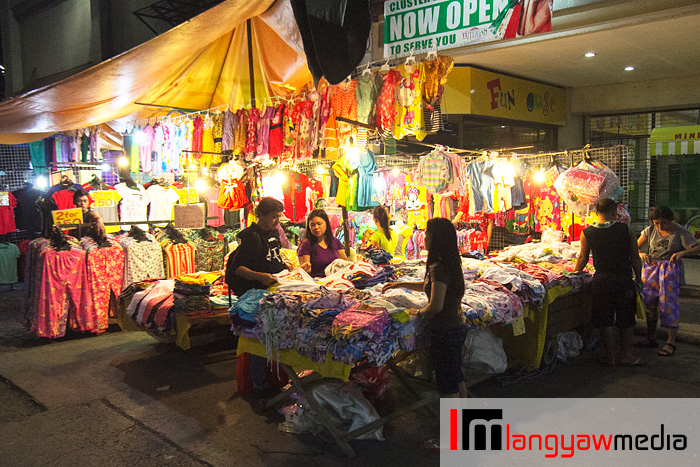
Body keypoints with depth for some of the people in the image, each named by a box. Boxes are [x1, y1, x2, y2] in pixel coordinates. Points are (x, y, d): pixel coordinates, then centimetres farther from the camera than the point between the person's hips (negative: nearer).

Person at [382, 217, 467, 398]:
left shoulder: (439, 268, -25)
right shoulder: (450, 262, 5)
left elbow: (436, 306, -27)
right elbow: (429, 286, 22)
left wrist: (418, 312, -7)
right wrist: (400, 284, 23)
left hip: (444, 333, -9)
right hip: (456, 329, 9)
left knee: (447, 383, 7)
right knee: (456, 376, 23)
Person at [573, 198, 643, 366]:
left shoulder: (587, 233, -5)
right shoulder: (626, 230, -7)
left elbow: (583, 258, 6)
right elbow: (635, 258, -2)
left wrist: (576, 271, 24)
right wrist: (638, 278, 10)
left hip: (602, 281, 1)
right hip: (624, 281, 0)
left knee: (605, 320, 10)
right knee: (626, 319, 14)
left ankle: (609, 356, 17)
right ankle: (626, 355, 23)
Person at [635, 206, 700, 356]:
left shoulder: (679, 232, -5)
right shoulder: (650, 231, 4)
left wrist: (682, 253, -29)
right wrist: (641, 254, -15)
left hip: (671, 270, -4)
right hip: (652, 269, 4)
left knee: (669, 304, -7)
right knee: (649, 302, 7)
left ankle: (671, 342, 2)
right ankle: (651, 338, 20)